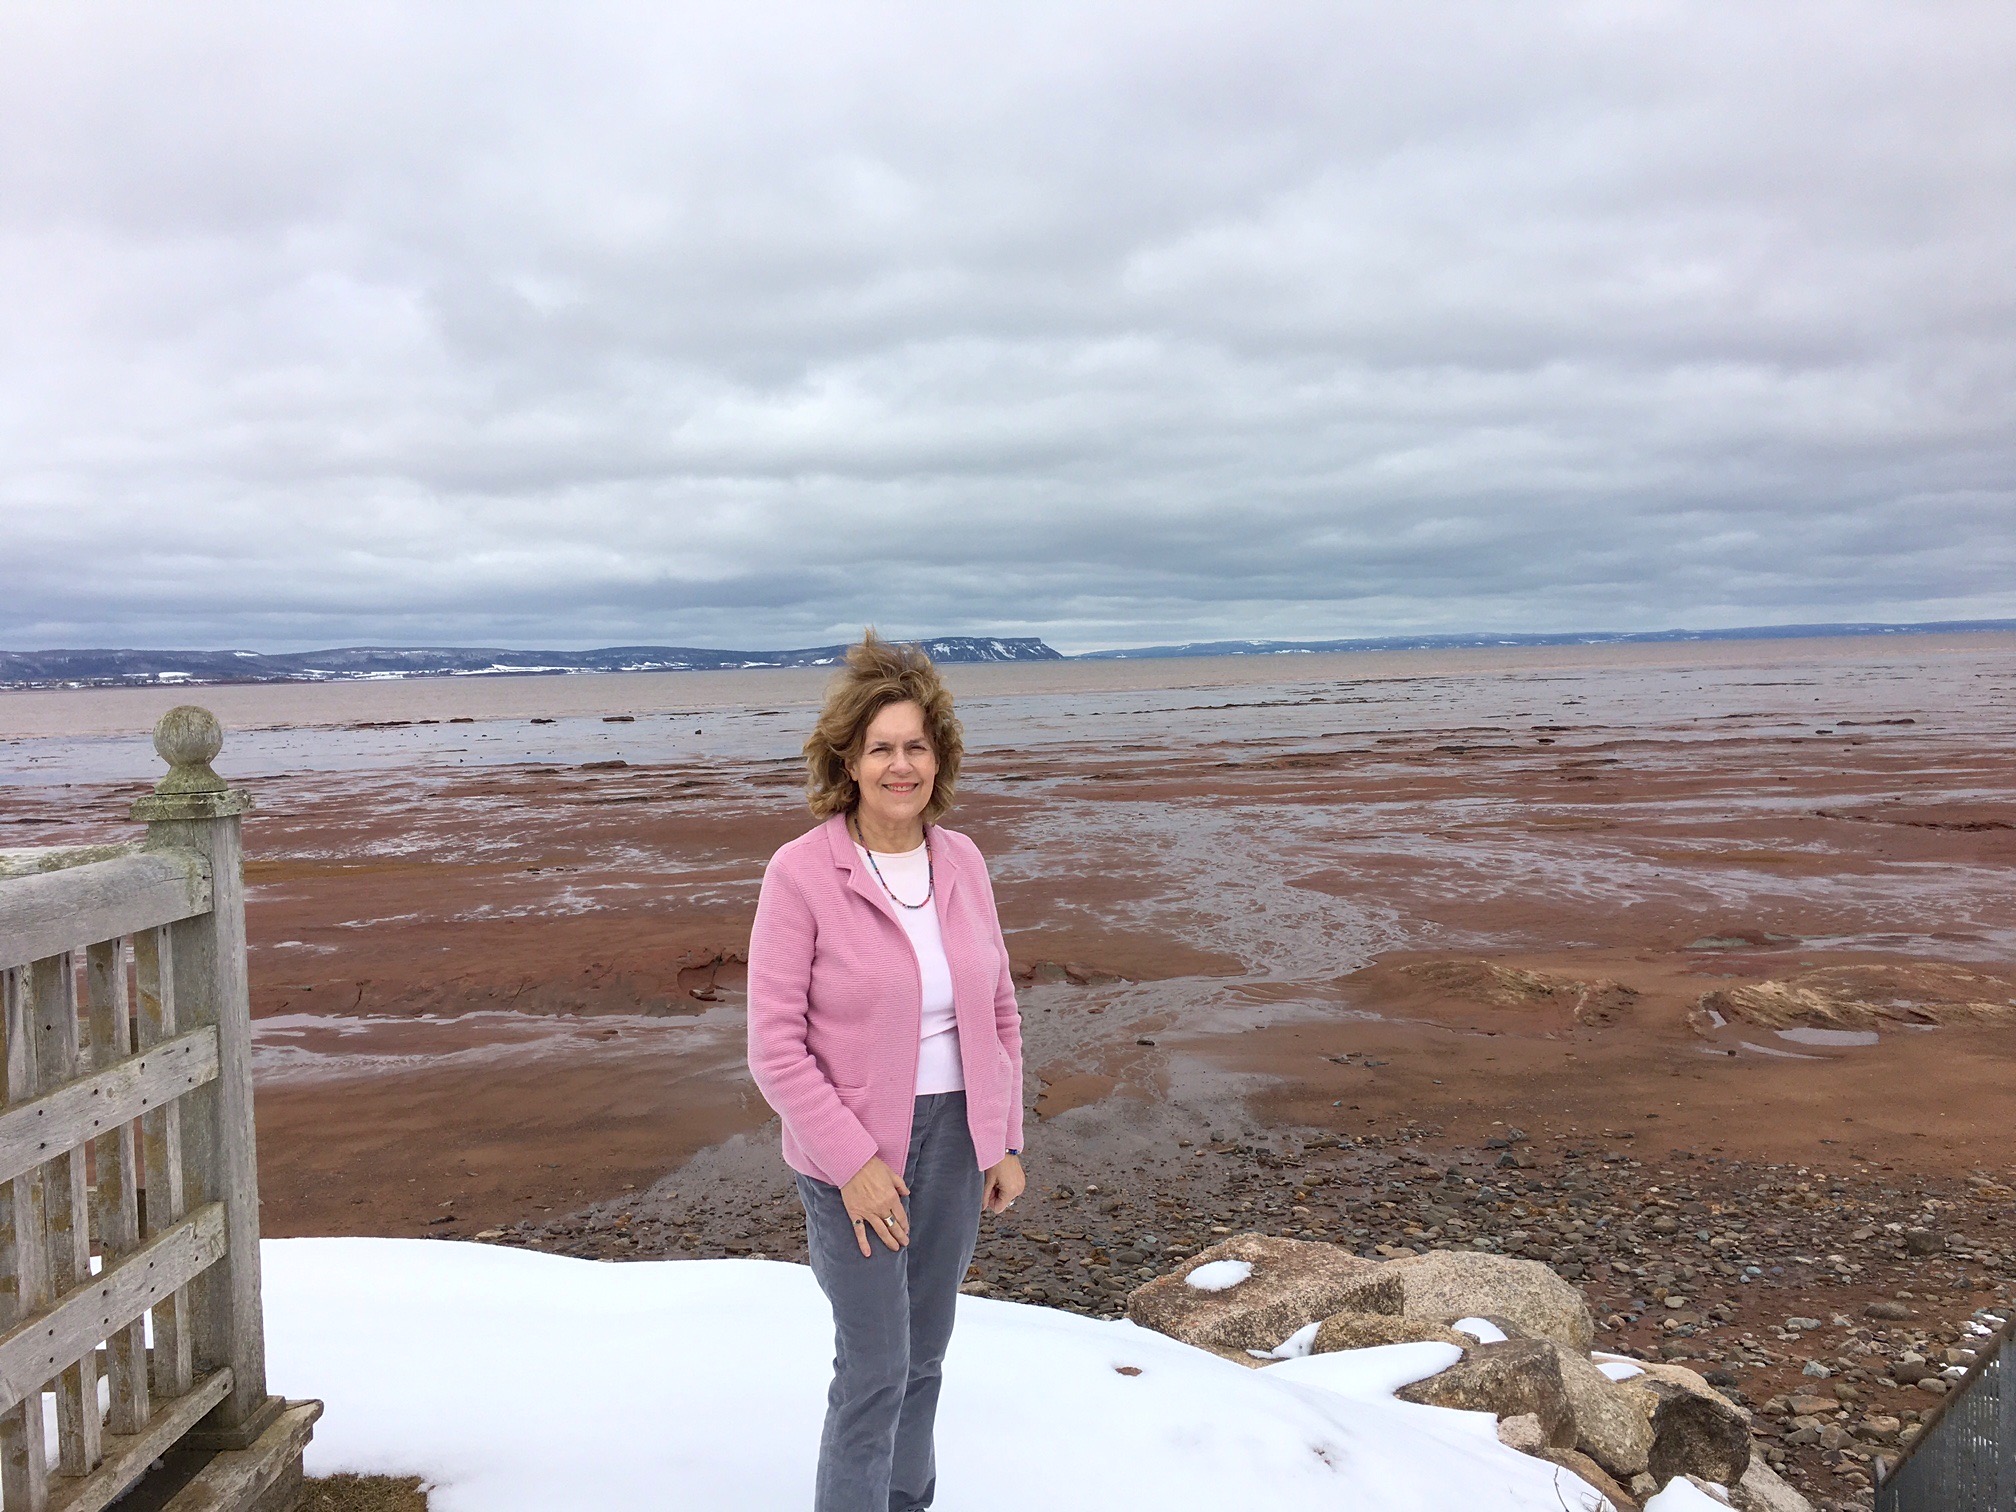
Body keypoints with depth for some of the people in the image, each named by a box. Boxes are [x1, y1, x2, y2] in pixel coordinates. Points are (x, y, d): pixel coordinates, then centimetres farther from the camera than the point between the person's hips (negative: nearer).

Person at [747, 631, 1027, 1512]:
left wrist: (1007, 1141, 6)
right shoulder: (801, 873, -16)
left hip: (955, 1135, 5)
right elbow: (775, 1046, -15)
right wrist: (853, 1161, -17)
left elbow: (998, 1010, 7)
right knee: (875, 1367, 2)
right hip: (855, 1150, -5)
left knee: (925, 1351, 20)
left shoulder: (961, 861, -1)